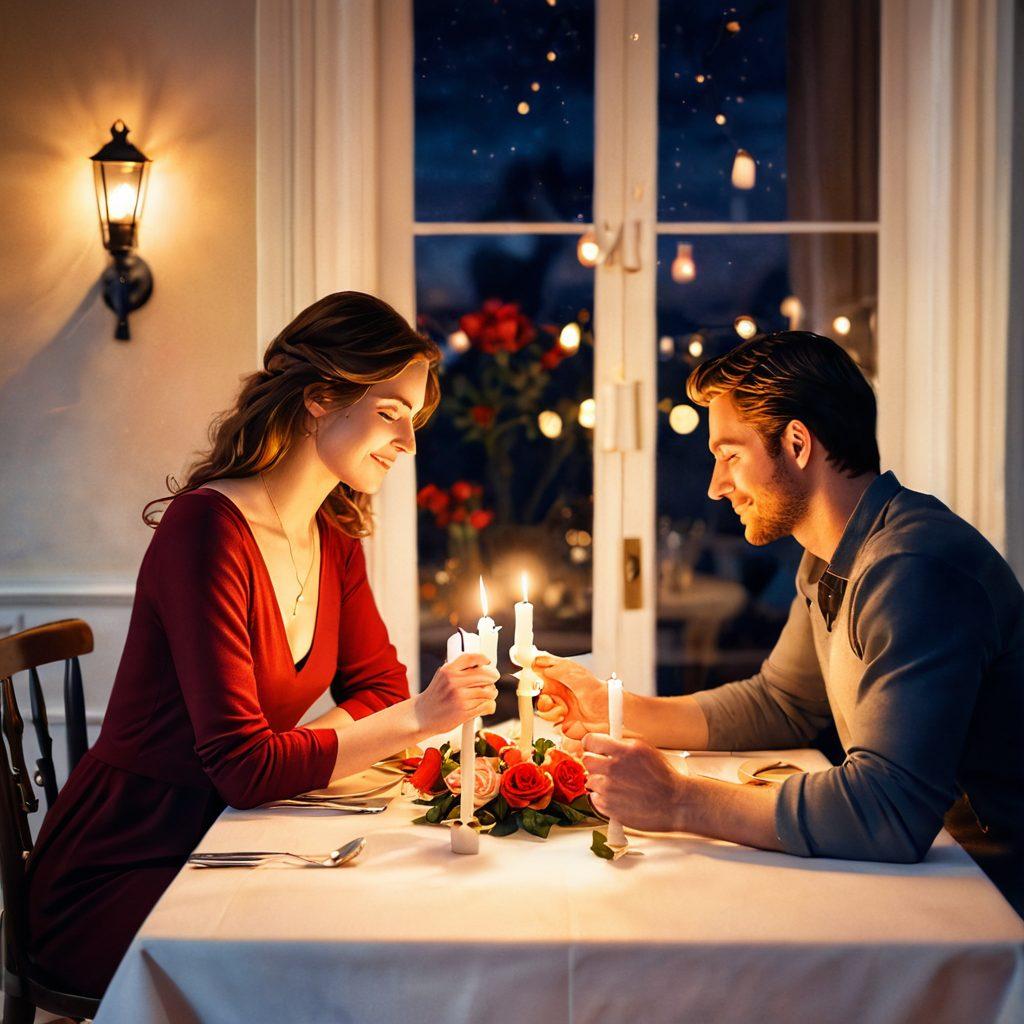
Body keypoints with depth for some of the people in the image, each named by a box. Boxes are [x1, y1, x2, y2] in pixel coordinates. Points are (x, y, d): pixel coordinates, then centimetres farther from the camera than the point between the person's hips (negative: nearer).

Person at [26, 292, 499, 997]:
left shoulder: (336, 539, 6)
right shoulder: (210, 529, -22)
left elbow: (379, 687, 8)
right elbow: (242, 766, -25)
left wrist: (287, 757, -12)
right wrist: (417, 720, -25)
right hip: (119, 881, -7)